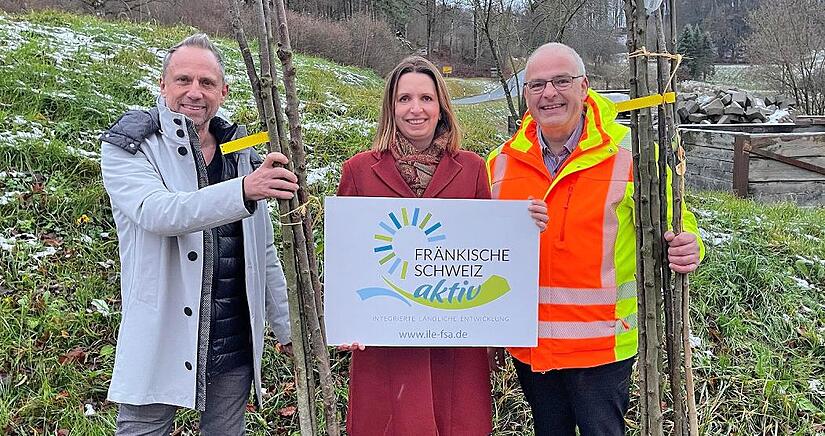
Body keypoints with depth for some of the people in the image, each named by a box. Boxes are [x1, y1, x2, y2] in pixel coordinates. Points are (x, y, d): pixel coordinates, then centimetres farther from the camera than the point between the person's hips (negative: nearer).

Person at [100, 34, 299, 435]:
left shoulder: (243, 156, 9)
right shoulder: (127, 148, -5)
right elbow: (158, 212, -26)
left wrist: (287, 327, 13)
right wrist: (243, 191, -39)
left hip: (236, 343, 4)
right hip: (161, 345, -4)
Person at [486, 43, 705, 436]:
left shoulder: (629, 153, -8)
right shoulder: (503, 160, 2)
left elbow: (670, 220, 0)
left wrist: (685, 248, -23)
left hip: (601, 344, -3)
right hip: (528, 344, 4)